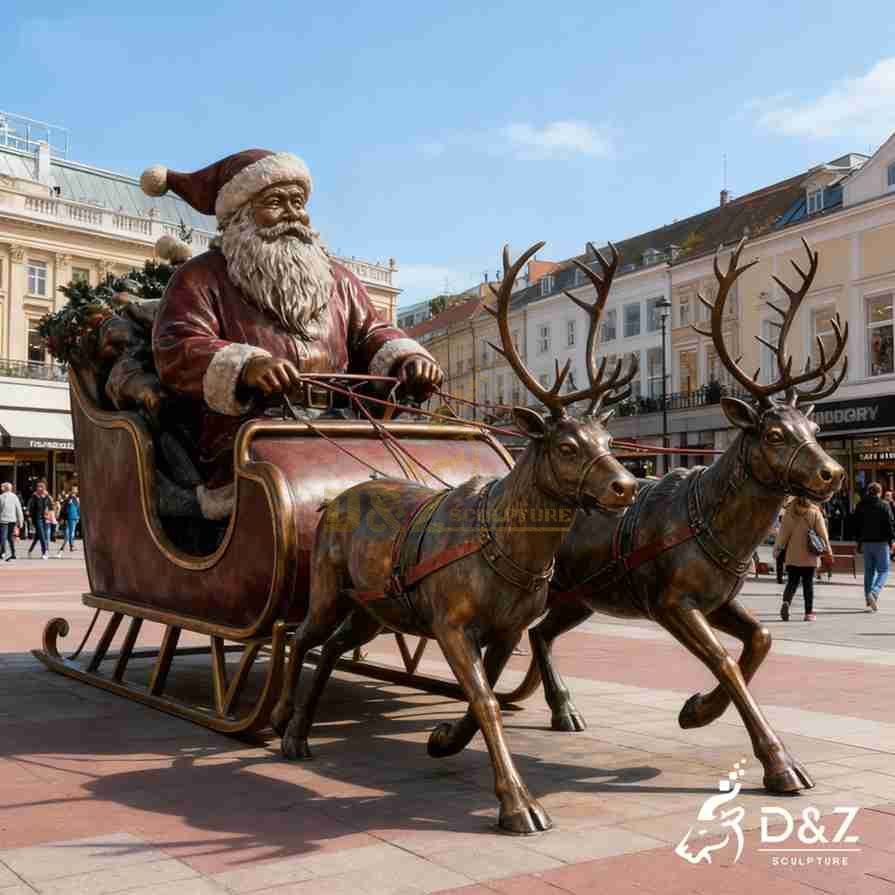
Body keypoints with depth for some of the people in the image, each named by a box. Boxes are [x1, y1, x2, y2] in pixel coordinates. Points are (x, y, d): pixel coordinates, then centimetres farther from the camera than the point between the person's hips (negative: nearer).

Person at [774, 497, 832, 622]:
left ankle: (786, 602, -20)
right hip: (809, 556, -1)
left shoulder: (789, 513, -2)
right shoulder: (815, 513, -5)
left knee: (792, 582, 7)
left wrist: (777, 548, 10)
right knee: (808, 583, 7)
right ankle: (809, 612, 8)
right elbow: (822, 532, -2)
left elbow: (783, 532, 0)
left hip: (792, 556, 1)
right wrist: (828, 551, 5)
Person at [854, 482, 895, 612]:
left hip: (866, 542, 4)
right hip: (881, 542, -4)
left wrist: (859, 542, 16)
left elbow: (857, 524, 9)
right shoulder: (884, 506, -8)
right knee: (883, 570, 3)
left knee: (869, 571, 12)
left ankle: (869, 598, 12)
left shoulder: (861, 506, 5)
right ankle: (874, 592, -19)